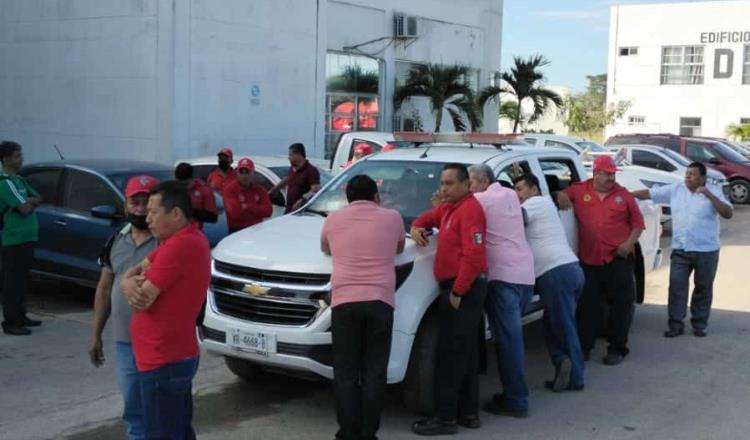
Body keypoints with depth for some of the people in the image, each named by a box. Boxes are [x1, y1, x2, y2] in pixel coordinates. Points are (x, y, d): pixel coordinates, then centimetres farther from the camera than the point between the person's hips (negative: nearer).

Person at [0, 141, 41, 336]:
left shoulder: (18, 180, 16)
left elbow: (37, 198, 14)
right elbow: (24, 208, -19)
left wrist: (27, 202, -5)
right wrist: (30, 202, 2)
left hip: (26, 238, 9)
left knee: (20, 280, 16)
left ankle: (20, 316, 25)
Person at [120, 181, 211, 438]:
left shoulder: (179, 246, -22)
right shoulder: (188, 239, 12)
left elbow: (144, 300, -21)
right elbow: (132, 273, 11)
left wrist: (133, 285, 1)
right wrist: (130, 285, -12)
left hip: (164, 362, -10)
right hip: (177, 356, 10)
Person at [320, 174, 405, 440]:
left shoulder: (333, 220, 12)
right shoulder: (392, 218, 9)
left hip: (344, 301, 0)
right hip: (379, 301, 0)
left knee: (345, 372, 7)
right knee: (374, 372, 5)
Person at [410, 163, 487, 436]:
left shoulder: (469, 209, -16)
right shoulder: (449, 207, 16)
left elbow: (473, 256, -25)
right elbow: (429, 217, 35)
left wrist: (457, 292, -23)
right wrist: (416, 227, 10)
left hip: (465, 289, -10)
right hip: (456, 287, 10)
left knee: (451, 354, -8)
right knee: (465, 353, 13)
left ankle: (446, 418, -4)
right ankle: (468, 413, 21)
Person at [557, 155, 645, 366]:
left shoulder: (623, 195, 4)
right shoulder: (580, 190, 4)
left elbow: (638, 222, 6)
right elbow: (562, 194, 15)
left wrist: (629, 243, -7)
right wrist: (562, 198, -9)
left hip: (619, 258, 0)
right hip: (589, 259, 1)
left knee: (621, 303, 4)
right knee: (588, 304, 6)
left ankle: (617, 348, 14)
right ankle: (584, 347, 16)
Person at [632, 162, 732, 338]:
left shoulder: (713, 192, -5)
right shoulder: (675, 190, 2)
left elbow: (728, 213, -15)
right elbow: (650, 193, 3)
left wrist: (709, 195, -23)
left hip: (706, 250, -2)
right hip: (680, 250, 2)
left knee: (703, 288, 9)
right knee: (676, 287, -2)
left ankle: (699, 324, 22)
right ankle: (676, 325, 5)